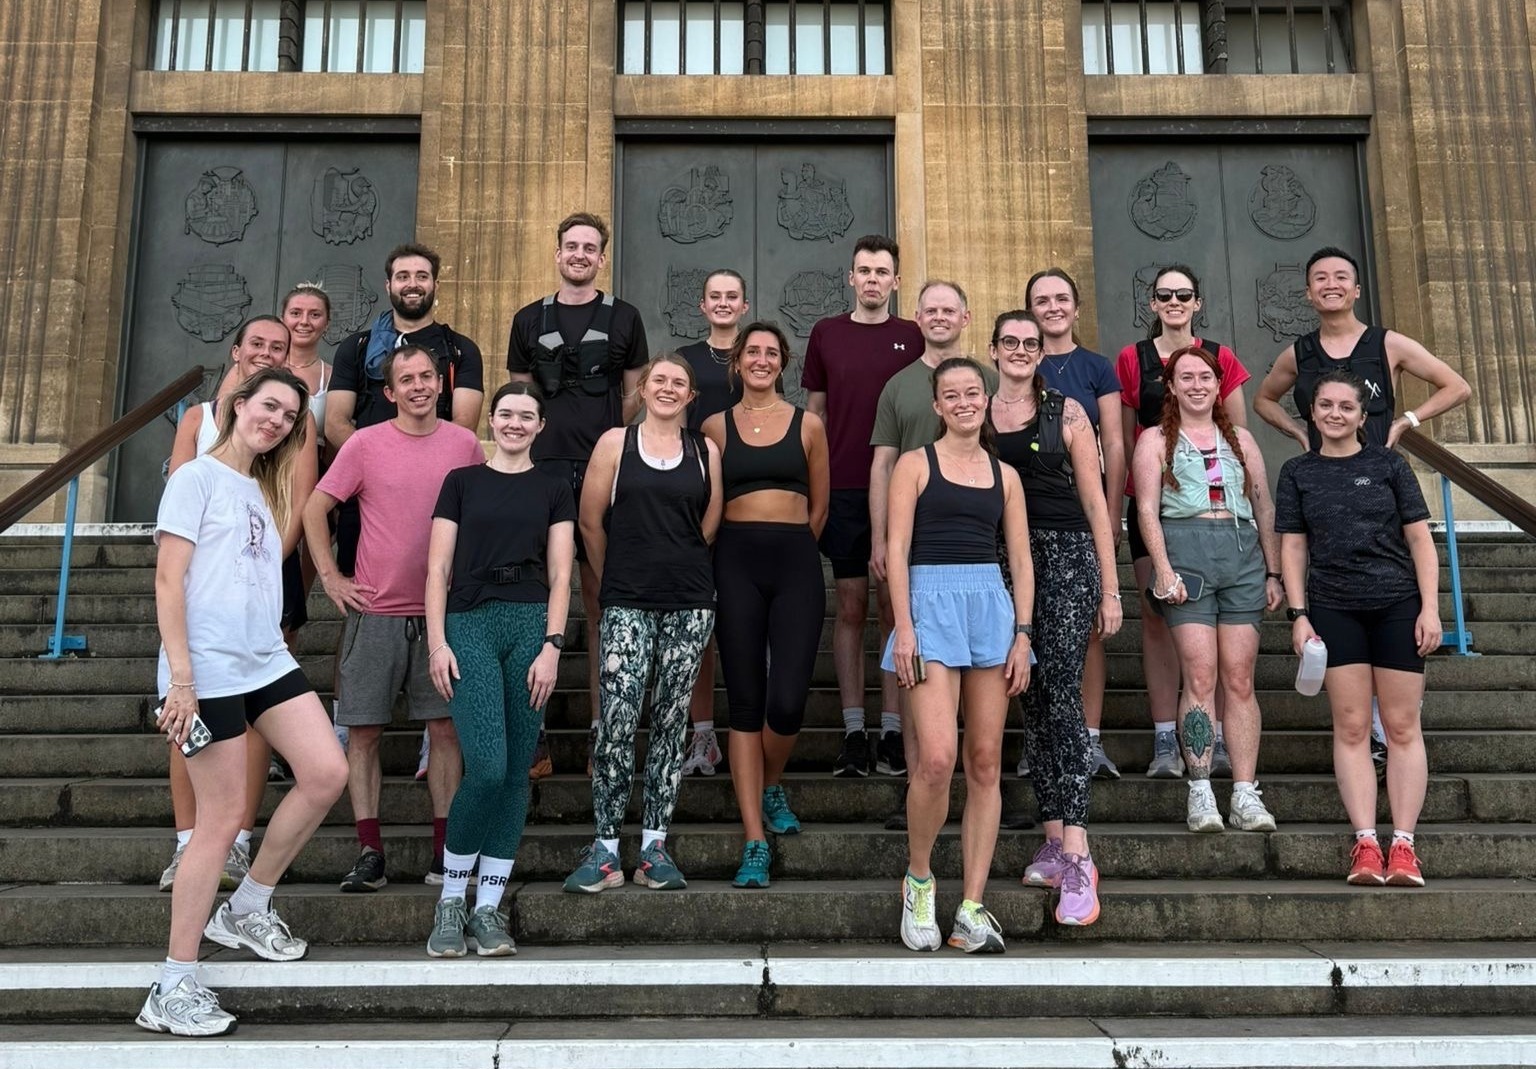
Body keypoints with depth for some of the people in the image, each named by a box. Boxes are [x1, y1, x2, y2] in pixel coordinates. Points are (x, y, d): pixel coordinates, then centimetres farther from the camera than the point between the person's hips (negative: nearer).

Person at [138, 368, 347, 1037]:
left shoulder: (263, 489, 19)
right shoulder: (198, 477, -4)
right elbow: (168, 580, -11)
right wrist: (180, 676, -17)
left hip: (267, 661, 8)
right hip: (209, 670, -7)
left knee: (327, 773, -2)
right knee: (223, 818, -5)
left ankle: (246, 911, 18)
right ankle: (173, 989, 8)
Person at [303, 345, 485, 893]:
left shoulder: (465, 444, 4)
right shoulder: (365, 444, -1)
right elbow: (315, 509, 5)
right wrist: (330, 577, -2)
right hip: (375, 612, -1)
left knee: (445, 729, 3)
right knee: (363, 732, 1)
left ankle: (443, 851, 11)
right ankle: (369, 854, 9)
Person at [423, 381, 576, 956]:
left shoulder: (553, 489, 13)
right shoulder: (462, 481, 11)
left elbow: (560, 575, 7)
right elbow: (438, 569, 6)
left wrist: (551, 645, -5)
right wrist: (437, 642, -5)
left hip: (531, 625, 2)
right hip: (469, 623, -2)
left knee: (516, 772, 1)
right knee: (487, 766, -14)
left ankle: (488, 908, 12)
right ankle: (450, 900, 5)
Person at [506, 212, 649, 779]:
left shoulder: (623, 318, 11)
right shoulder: (529, 319, 14)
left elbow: (633, 397, 11)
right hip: (542, 471, 1)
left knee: (601, 602, 1)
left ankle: (601, 732, 8)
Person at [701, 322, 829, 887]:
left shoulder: (808, 425, 9)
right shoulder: (715, 426, 8)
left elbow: (818, 506, 15)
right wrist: (749, 545, 10)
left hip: (796, 562, 0)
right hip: (736, 564, 0)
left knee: (787, 701, -10)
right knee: (746, 703, 0)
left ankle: (772, 786, 24)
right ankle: (755, 841, 6)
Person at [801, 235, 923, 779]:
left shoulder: (912, 337, 6)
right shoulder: (825, 334, 8)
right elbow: (813, 413, 12)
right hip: (843, 490, 1)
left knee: (892, 606, 1)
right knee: (851, 607, 3)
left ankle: (892, 732, 7)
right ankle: (853, 732, 8)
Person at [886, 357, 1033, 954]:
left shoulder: (1004, 474, 15)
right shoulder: (915, 464, 6)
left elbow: (1021, 561, 13)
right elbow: (896, 550, -2)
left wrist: (1022, 635, 2)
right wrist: (904, 628, -11)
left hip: (993, 607, 4)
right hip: (931, 602, -4)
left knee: (986, 762, 2)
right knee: (937, 758, -16)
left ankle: (971, 910, 9)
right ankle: (918, 878, 10)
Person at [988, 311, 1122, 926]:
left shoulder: (1065, 413, 5)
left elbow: (1096, 504, 4)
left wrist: (1110, 591, 0)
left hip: (1065, 556, -3)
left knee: (1061, 693, -13)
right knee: (1030, 701, 5)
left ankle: (1077, 858, -15)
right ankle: (1055, 841, 14)